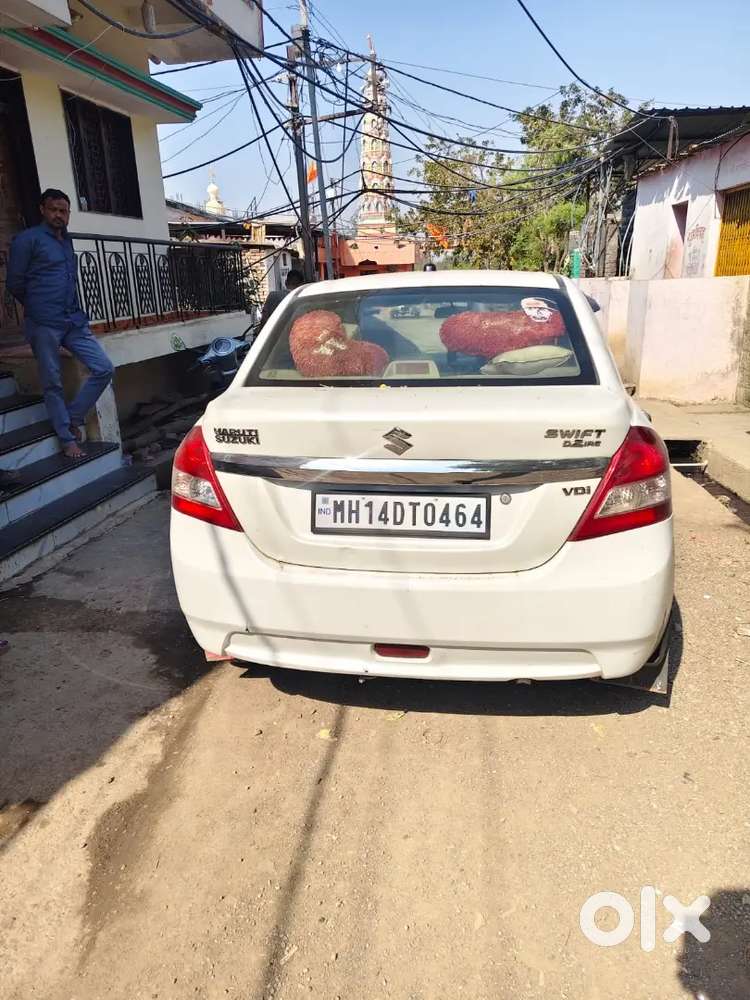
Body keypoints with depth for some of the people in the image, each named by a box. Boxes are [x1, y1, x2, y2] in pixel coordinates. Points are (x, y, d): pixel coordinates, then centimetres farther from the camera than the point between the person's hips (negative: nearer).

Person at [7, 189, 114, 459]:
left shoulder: (67, 241, 18)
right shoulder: (28, 239, -1)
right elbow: (15, 283, 0)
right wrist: (39, 308, 12)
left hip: (75, 321, 6)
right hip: (44, 325, -6)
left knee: (104, 369, -3)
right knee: (52, 383, 1)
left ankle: (73, 418, 12)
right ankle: (68, 440, 10)